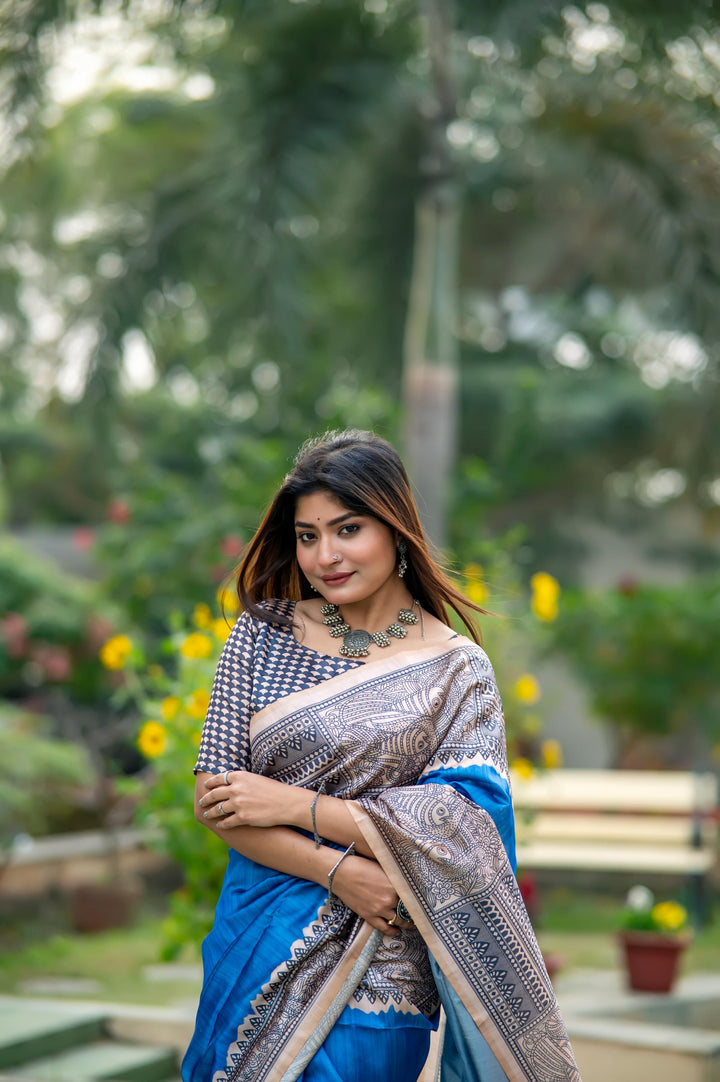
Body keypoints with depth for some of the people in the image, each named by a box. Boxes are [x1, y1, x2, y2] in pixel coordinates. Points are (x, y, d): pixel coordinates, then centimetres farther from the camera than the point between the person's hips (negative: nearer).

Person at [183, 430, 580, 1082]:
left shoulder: (457, 668, -4)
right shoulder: (261, 636, 1)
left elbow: (459, 826, -12)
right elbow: (213, 798, -3)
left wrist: (292, 804, -15)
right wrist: (338, 870, -16)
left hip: (384, 971, -2)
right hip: (261, 944, 2)